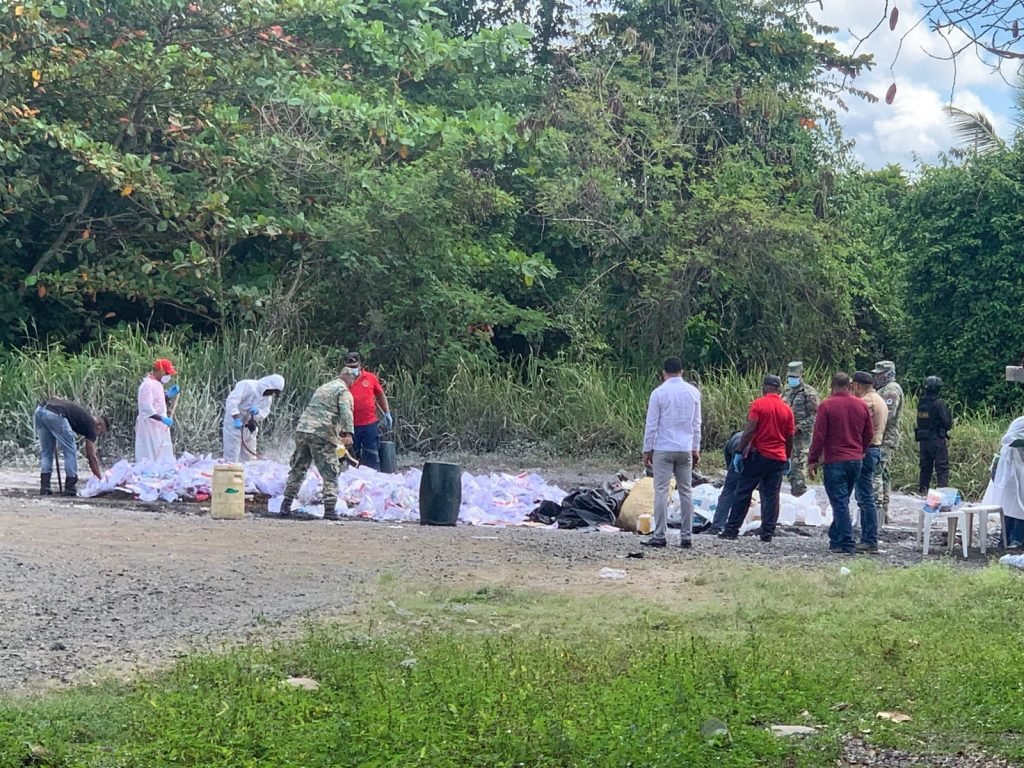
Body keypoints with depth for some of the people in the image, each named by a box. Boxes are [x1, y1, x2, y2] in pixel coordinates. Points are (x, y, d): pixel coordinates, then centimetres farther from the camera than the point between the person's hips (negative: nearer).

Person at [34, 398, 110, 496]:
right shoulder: (90, 423, 15)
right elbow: (92, 457, 15)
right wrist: (101, 479, 21)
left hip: (39, 410, 7)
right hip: (54, 414, -7)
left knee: (46, 451, 18)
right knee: (70, 451, 8)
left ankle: (44, 488, 13)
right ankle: (70, 488, 10)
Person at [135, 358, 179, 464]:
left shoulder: (157, 384, 15)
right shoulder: (148, 384, -16)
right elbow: (147, 408, -23)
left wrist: (169, 395, 9)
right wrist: (162, 418, -27)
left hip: (159, 428, 10)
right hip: (150, 428, -10)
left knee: (163, 458, 8)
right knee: (151, 460, -11)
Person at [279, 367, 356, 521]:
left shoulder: (322, 388, 27)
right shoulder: (344, 391, 2)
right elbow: (346, 411, -16)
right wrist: (348, 433, -26)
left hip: (302, 429, 7)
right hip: (322, 434, -7)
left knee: (297, 470, 14)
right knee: (330, 473, 0)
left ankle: (286, 507, 15)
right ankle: (330, 510, -7)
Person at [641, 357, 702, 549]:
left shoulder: (659, 393, -6)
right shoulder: (693, 392, 6)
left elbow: (651, 424, -5)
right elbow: (696, 424, 10)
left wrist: (647, 450, 2)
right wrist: (696, 448, 17)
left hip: (663, 449, -4)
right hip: (686, 450, 4)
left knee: (661, 491, -3)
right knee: (686, 491, 7)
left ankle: (659, 536, -6)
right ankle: (686, 536, 7)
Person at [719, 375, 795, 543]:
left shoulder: (758, 404, -6)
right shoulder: (787, 410, 7)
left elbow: (750, 430, -13)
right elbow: (790, 438, 10)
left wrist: (739, 451, -9)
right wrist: (787, 458, 22)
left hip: (758, 455, -3)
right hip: (778, 458, 3)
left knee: (743, 493, 2)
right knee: (771, 496, 5)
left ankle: (731, 530, 3)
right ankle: (767, 533, 2)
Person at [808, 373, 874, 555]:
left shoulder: (826, 405, -9)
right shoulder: (861, 405, 5)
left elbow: (819, 436, -11)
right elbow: (869, 434, 11)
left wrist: (813, 460, -4)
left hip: (835, 461, -5)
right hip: (856, 461, 5)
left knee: (840, 502, -3)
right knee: (842, 501, 17)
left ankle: (847, 544, -8)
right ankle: (835, 539, 23)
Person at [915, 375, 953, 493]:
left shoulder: (921, 403, 5)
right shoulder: (939, 403, -15)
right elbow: (947, 423, -14)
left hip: (923, 440, 6)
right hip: (937, 439, -6)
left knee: (925, 467, 16)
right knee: (942, 468, -3)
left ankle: (922, 490, 18)